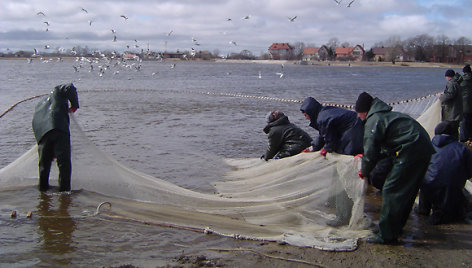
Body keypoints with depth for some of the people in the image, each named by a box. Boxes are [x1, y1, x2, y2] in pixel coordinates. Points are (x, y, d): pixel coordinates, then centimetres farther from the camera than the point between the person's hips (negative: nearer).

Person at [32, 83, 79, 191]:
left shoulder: (39, 105, 36)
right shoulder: (57, 91, 21)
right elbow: (70, 88, 0)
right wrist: (74, 105, 11)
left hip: (42, 134, 6)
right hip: (59, 129, -6)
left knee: (44, 162, 17)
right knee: (64, 161, -3)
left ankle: (43, 187, 23)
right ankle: (64, 188, -6)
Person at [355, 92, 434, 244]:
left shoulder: (373, 121, -6)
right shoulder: (386, 115, 25)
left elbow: (370, 153, -9)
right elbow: (381, 148, 34)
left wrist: (364, 172, 8)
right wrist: (365, 156, 35)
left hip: (411, 151, -10)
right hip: (425, 148, 10)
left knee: (391, 191, -5)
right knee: (407, 192, 18)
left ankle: (387, 235, -3)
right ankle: (396, 228, 31)